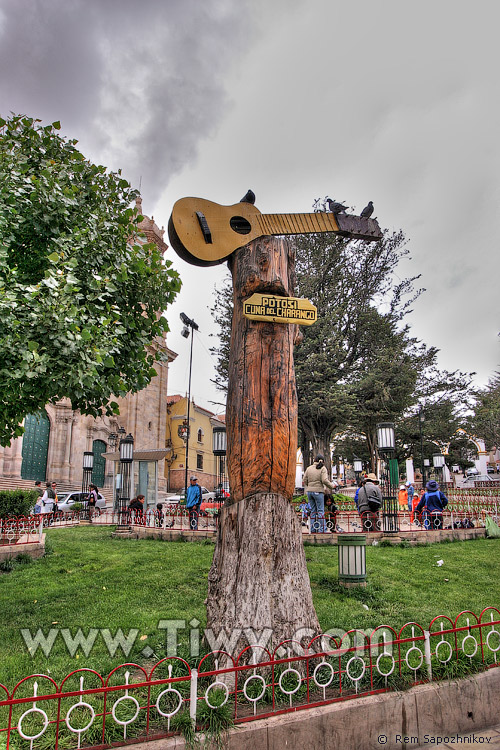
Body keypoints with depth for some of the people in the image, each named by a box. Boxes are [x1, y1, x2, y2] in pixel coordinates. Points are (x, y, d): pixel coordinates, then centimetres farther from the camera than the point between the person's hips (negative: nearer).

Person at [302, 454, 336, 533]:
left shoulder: (309, 468, 8)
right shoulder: (323, 468, -5)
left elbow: (304, 481, 7)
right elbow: (325, 480, -14)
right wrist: (332, 486, 0)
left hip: (309, 491, 5)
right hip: (318, 491, -5)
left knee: (313, 511, 12)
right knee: (320, 511, 2)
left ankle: (313, 529, 14)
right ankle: (322, 529, 2)